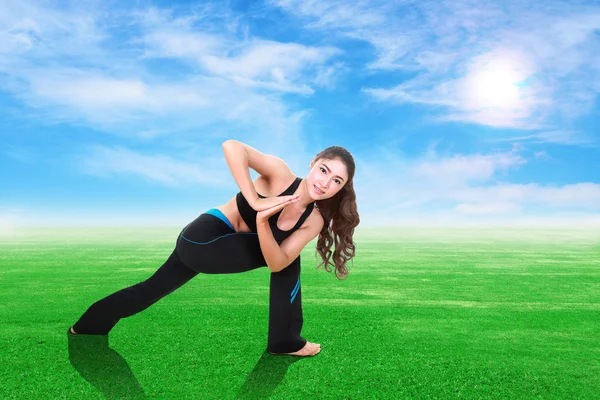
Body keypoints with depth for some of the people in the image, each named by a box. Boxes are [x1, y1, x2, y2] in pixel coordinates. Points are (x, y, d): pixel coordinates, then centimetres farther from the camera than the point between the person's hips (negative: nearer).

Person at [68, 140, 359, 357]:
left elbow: (276, 263, -14)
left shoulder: (314, 220, -3)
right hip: (202, 239, -7)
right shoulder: (281, 174, -20)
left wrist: (262, 222, -31)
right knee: (289, 259, -12)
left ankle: (86, 327, 48)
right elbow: (231, 147, -32)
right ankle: (284, 341, 7)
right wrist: (255, 201, -35)